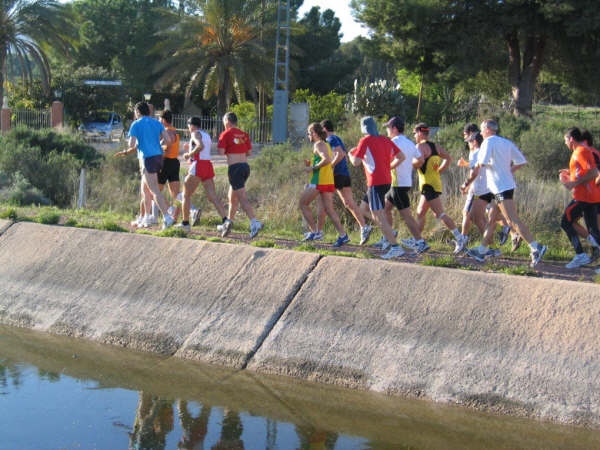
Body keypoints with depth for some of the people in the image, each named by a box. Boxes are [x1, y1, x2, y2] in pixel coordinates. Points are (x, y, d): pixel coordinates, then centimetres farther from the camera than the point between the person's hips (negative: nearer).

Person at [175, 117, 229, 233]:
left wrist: (189, 154, -11)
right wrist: (190, 149, 33)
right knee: (213, 197, -3)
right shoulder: (207, 135, 23)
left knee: (186, 195, 7)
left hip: (198, 166, -7)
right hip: (208, 166, 7)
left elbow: (201, 146, -23)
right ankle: (225, 220, -22)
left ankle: (185, 223, 9)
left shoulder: (196, 134, -3)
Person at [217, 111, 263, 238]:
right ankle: (228, 224, 28)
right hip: (245, 165, 7)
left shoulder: (226, 134, -6)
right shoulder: (244, 134, 11)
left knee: (242, 198, -10)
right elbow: (249, 152, 12)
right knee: (233, 197, 19)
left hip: (234, 167, -7)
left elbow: (221, 151, -13)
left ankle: (255, 223, -23)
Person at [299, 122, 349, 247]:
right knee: (329, 209, 6)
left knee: (303, 204, 4)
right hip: (329, 181, 9)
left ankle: (314, 231, -1)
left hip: (319, 180, -9)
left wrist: (313, 168, -17)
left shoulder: (318, 145, -9)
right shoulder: (326, 144, 20)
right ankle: (342, 235, -4)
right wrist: (311, 164, 17)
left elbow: (327, 160, -25)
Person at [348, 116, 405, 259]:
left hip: (375, 183, -8)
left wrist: (351, 154, 9)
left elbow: (356, 162, -11)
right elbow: (401, 157, 11)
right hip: (387, 181, 8)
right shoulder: (385, 140, 13)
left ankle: (395, 247, -16)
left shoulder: (365, 141, -7)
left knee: (379, 217, -8)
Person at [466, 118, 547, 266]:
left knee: (513, 221, -15)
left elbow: (482, 163, -18)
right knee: (492, 220, 16)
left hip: (500, 187, -9)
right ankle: (481, 251, 24)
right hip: (508, 184, 9)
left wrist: (479, 161, 4)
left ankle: (536, 247, -23)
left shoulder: (488, 142, -8)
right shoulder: (506, 143, 15)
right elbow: (522, 161, 12)